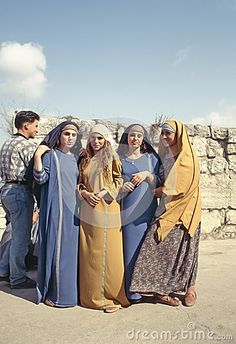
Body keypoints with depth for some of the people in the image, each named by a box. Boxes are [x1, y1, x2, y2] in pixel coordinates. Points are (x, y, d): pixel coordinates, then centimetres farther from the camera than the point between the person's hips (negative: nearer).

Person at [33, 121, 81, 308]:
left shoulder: (74, 158, 13)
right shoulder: (50, 154, -3)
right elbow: (40, 178, -13)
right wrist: (37, 156, -22)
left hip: (73, 209, 6)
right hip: (56, 209, -5)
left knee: (70, 249, 10)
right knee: (56, 248, -2)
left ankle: (68, 289, 23)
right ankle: (52, 293, 11)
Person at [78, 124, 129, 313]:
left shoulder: (112, 158, 4)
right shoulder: (85, 160, 16)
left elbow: (119, 181, 0)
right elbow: (80, 182, 16)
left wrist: (102, 193, -12)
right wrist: (85, 193, -4)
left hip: (107, 210, -4)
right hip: (88, 209, 4)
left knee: (108, 253, -3)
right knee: (89, 253, 6)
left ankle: (112, 296, 6)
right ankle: (92, 295, 18)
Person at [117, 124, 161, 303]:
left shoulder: (151, 158, 10)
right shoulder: (119, 158, 8)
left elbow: (159, 184, 7)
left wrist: (148, 175, -11)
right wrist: (121, 187, -10)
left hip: (148, 209, 1)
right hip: (128, 210, -1)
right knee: (130, 247, -1)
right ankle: (131, 288, 8)